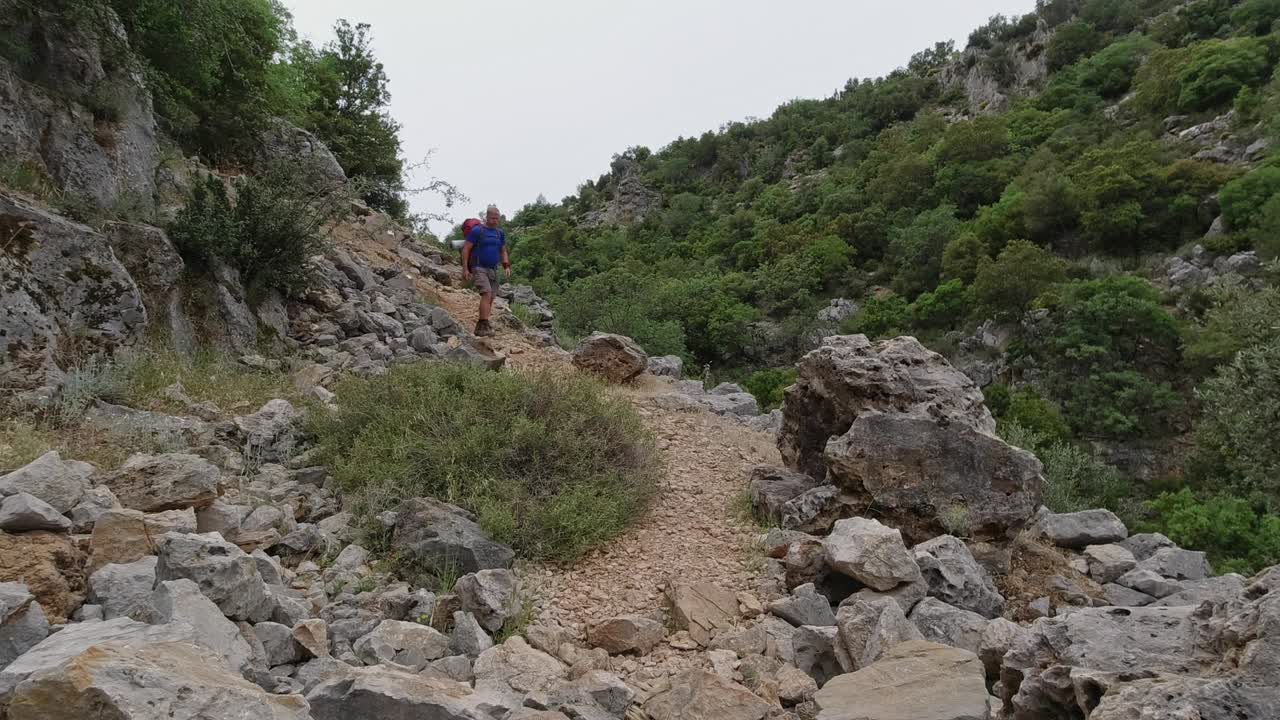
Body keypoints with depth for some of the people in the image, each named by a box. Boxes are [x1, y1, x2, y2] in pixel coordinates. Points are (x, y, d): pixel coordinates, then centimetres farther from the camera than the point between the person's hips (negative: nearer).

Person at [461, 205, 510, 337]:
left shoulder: (500, 233, 12)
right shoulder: (477, 231, -6)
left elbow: (503, 251, 20)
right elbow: (466, 249, -5)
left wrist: (506, 266, 4)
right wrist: (465, 269, -12)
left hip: (493, 270, 6)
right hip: (479, 268, -6)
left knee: (490, 298, 4)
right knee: (486, 294, -23)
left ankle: (480, 327, 14)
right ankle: (484, 326, -27)